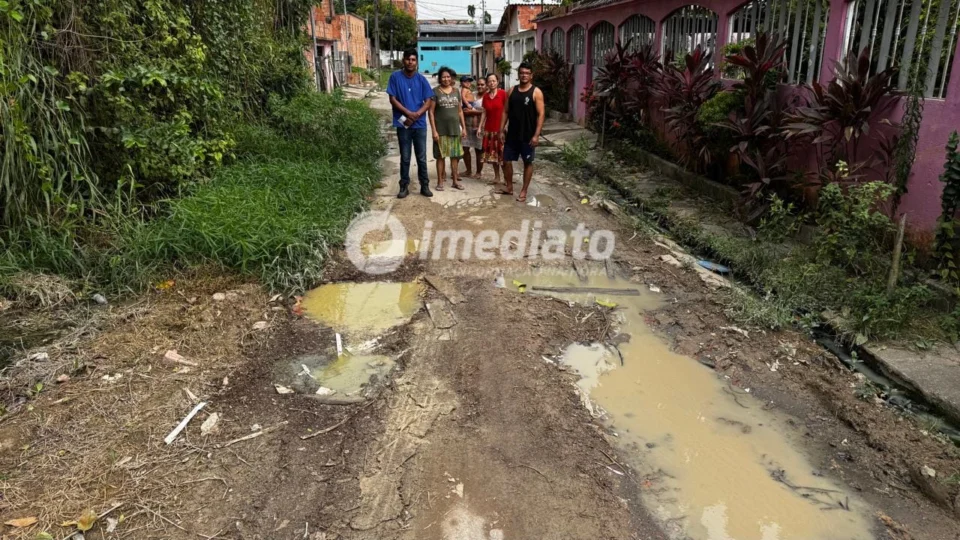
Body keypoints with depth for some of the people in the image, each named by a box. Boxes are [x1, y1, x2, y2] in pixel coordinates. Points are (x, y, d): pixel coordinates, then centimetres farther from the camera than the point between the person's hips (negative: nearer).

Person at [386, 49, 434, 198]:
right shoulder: (395, 77, -2)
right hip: (403, 124, -1)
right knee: (405, 158, 6)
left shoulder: (421, 79, 1)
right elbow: (392, 99, -5)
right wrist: (409, 113, -15)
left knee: (422, 157, 7)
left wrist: (416, 115, -15)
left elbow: (428, 101, 0)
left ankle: (424, 186, 16)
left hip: (420, 124, 1)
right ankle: (404, 186, 16)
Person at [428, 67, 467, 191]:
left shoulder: (456, 91, 9)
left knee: (455, 155, 8)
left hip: (455, 129, 4)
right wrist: (434, 130, -13)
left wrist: (464, 127, 7)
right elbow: (431, 112, -7)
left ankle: (455, 180, 17)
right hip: (441, 130, -4)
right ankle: (440, 181, 9)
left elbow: (460, 111, 13)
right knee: (441, 156, 1)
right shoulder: (435, 91, -4)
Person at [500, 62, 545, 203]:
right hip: (512, 134, 4)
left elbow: (541, 114, -10)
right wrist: (502, 130, 4)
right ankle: (509, 187, 24)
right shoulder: (512, 91, 7)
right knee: (506, 160, 7)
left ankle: (523, 191, 15)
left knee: (528, 163, 5)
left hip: (528, 135, -4)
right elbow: (506, 111, 11)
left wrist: (536, 135, -17)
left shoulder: (536, 92, -7)